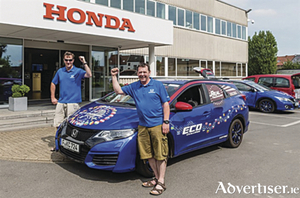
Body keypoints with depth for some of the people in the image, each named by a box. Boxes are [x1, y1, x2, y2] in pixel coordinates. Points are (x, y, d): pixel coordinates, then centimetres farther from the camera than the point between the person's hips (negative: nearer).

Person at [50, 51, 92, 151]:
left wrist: (84, 63, -27)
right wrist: (53, 97, 15)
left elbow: (89, 75, -21)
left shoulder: (78, 71, -2)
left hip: (73, 103, -4)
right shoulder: (60, 71, 11)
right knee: (58, 125, 9)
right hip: (61, 102, 4)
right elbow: (53, 84, 21)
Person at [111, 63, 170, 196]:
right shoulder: (134, 87, 12)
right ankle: (156, 177, 25)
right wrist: (114, 76, 9)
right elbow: (118, 90, 18)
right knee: (148, 155, 10)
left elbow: (166, 104, -1)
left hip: (157, 125, -5)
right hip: (142, 126, 5)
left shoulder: (158, 85, 1)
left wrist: (166, 122, -8)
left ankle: (161, 182, 5)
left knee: (160, 155, -2)